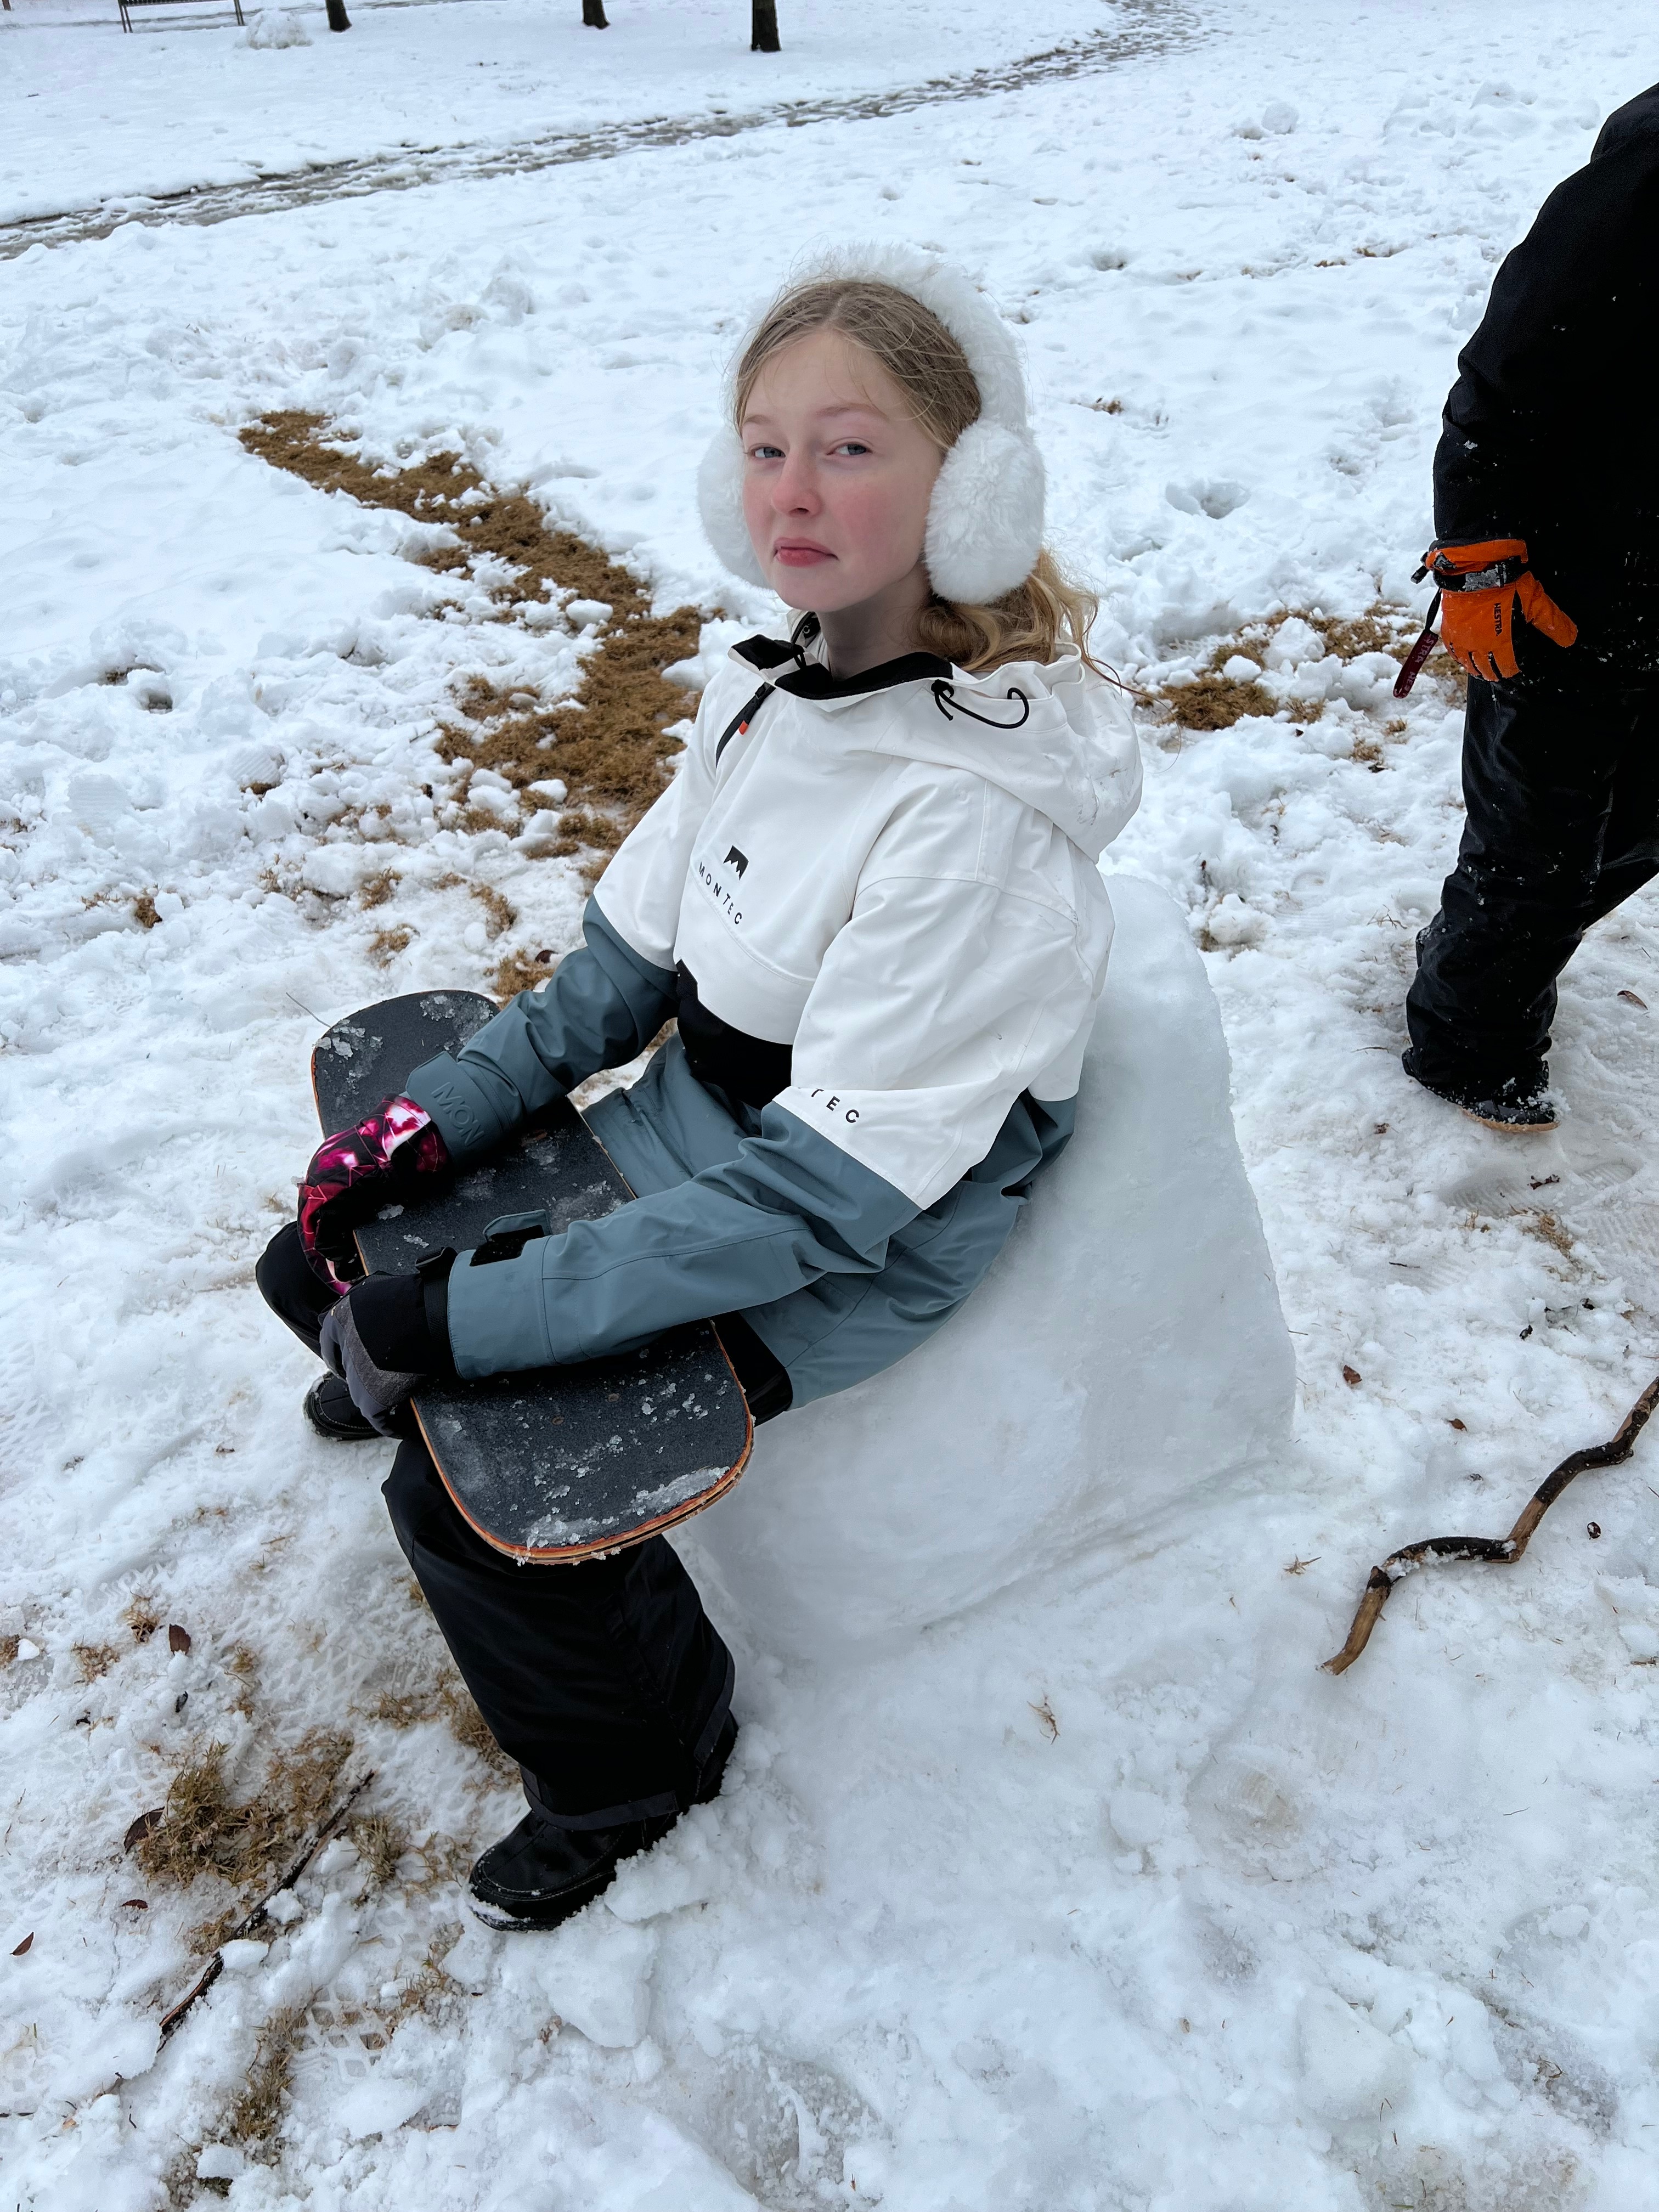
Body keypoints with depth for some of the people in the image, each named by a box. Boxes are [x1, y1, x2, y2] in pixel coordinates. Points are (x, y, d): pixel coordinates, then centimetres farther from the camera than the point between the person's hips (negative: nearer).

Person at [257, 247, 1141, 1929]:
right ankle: (389, 1368, 40)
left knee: (468, 1489, -16)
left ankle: (635, 1759, 15)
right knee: (327, 1261, 4)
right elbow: (634, 952, 6)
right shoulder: (782, 684, -4)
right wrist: (439, 1114, -4)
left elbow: (821, 1200, -29)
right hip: (697, 1130, 7)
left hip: (858, 1253, -7)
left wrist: (463, 1317, -25)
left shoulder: (973, 816, -30)